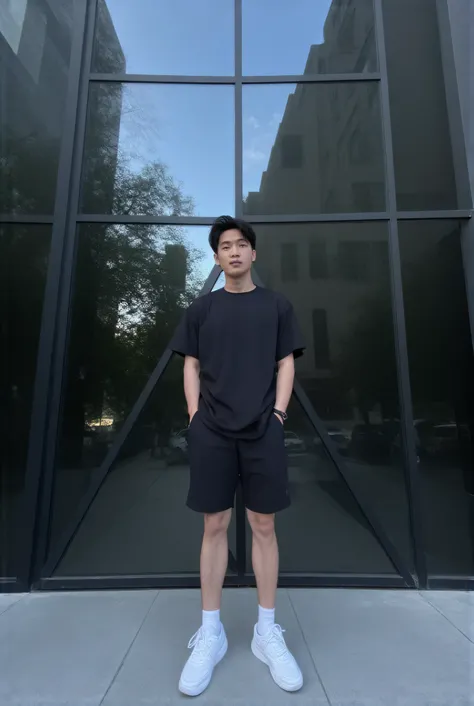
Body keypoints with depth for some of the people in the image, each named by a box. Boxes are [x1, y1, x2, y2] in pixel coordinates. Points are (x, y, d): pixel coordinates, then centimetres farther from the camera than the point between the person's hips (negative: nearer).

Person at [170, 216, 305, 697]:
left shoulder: (276, 306, 10)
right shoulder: (201, 309, 11)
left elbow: (286, 363, 7)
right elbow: (191, 366, 8)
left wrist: (278, 413, -3)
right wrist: (195, 415, -2)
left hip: (263, 430, 0)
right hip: (211, 431, 1)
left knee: (263, 525, 6)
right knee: (215, 525, 6)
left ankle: (267, 631, 24)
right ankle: (210, 632, 22)